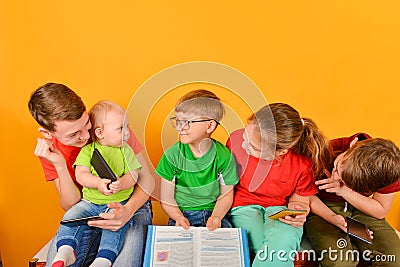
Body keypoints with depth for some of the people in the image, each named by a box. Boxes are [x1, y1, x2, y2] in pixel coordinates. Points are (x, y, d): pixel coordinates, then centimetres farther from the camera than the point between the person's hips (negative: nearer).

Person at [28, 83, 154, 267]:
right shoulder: (49, 150, -6)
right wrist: (59, 165, -22)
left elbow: (147, 179, -10)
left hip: (129, 205, -1)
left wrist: (128, 210, -30)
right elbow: (71, 206, -8)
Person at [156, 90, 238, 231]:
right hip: (181, 215, 0)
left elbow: (226, 196, 2)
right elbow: (166, 198, -3)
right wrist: (178, 217, -20)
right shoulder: (172, 155, -8)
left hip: (213, 214, 0)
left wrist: (216, 216, -15)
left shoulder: (223, 156, -8)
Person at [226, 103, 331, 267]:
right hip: (244, 206, 1)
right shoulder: (237, 140, -17)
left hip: (279, 208, 0)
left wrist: (298, 213, -20)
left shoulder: (303, 163, -17)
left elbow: (299, 201, 3)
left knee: (283, 243, -35)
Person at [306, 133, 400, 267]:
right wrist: (331, 217, -28)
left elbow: (381, 211, -5)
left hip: (360, 210, 3)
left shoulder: (388, 172, -20)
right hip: (322, 208, -2)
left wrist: (345, 191, -22)